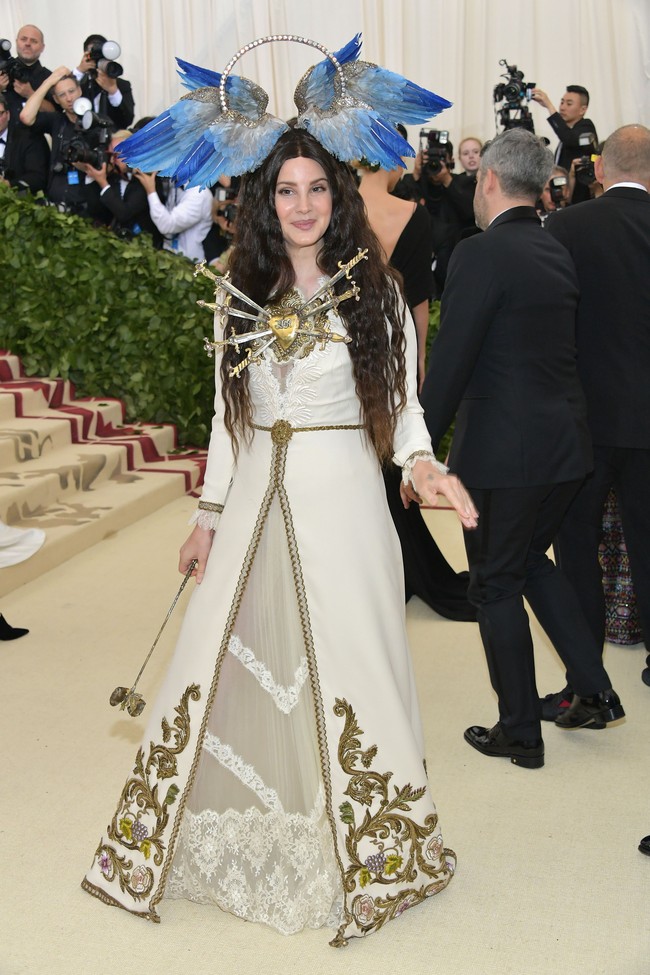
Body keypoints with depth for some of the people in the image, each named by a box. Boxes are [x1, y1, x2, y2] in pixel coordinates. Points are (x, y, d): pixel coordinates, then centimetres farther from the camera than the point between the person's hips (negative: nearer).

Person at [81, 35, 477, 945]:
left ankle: (366, 848, 21)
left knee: (344, 662, 3)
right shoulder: (242, 294, 10)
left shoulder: (373, 289, 1)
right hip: (257, 497, 4)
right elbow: (227, 413, 13)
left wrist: (421, 463, -17)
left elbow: (404, 399, 2)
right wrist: (211, 512, 13)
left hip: (342, 495, -3)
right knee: (228, 657, 5)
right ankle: (242, 828, 23)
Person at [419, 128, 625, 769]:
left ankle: (519, 733, 19)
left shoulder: (480, 254, -16)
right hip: (567, 444, 8)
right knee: (530, 559, 25)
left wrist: (419, 449, -12)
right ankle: (594, 692, 27)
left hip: (503, 449, -8)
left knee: (496, 584, 7)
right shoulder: (556, 252, 10)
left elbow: (449, 363, -18)